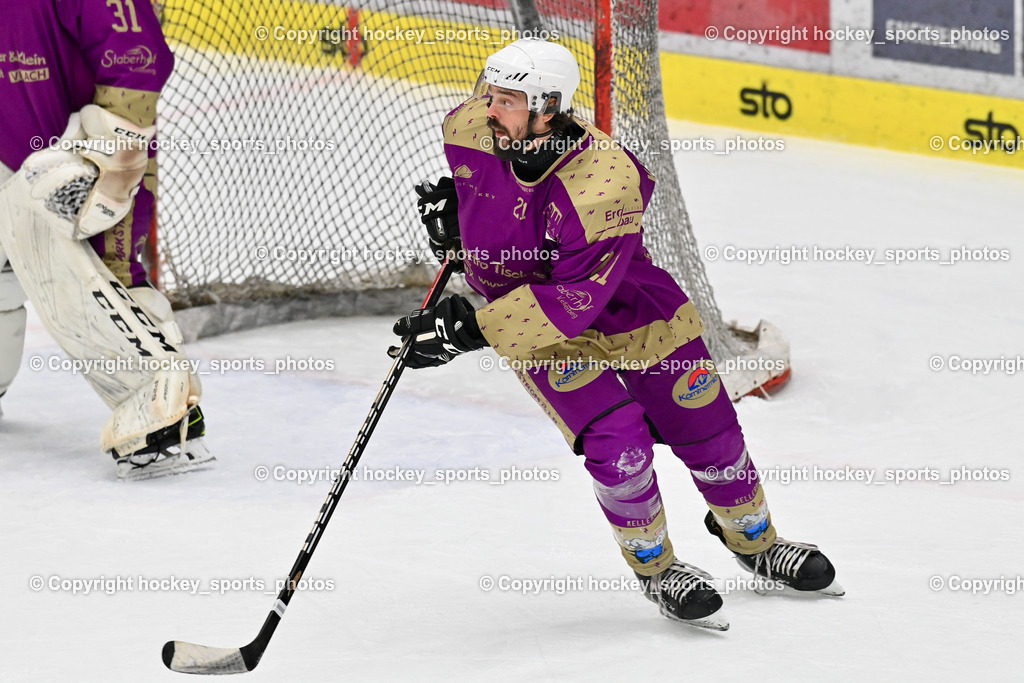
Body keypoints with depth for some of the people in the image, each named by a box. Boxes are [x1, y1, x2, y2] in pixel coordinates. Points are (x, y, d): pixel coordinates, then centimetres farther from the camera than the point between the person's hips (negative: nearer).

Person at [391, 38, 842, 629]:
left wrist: (472, 328, -40)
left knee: (708, 430, 8)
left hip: (630, 308, -2)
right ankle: (658, 569, 9)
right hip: (532, 319, 2)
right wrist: (451, 200, 0)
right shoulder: (470, 128, -21)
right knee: (617, 445, -16)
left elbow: (574, 301, -38)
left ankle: (753, 540, 39)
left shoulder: (605, 184, -37)